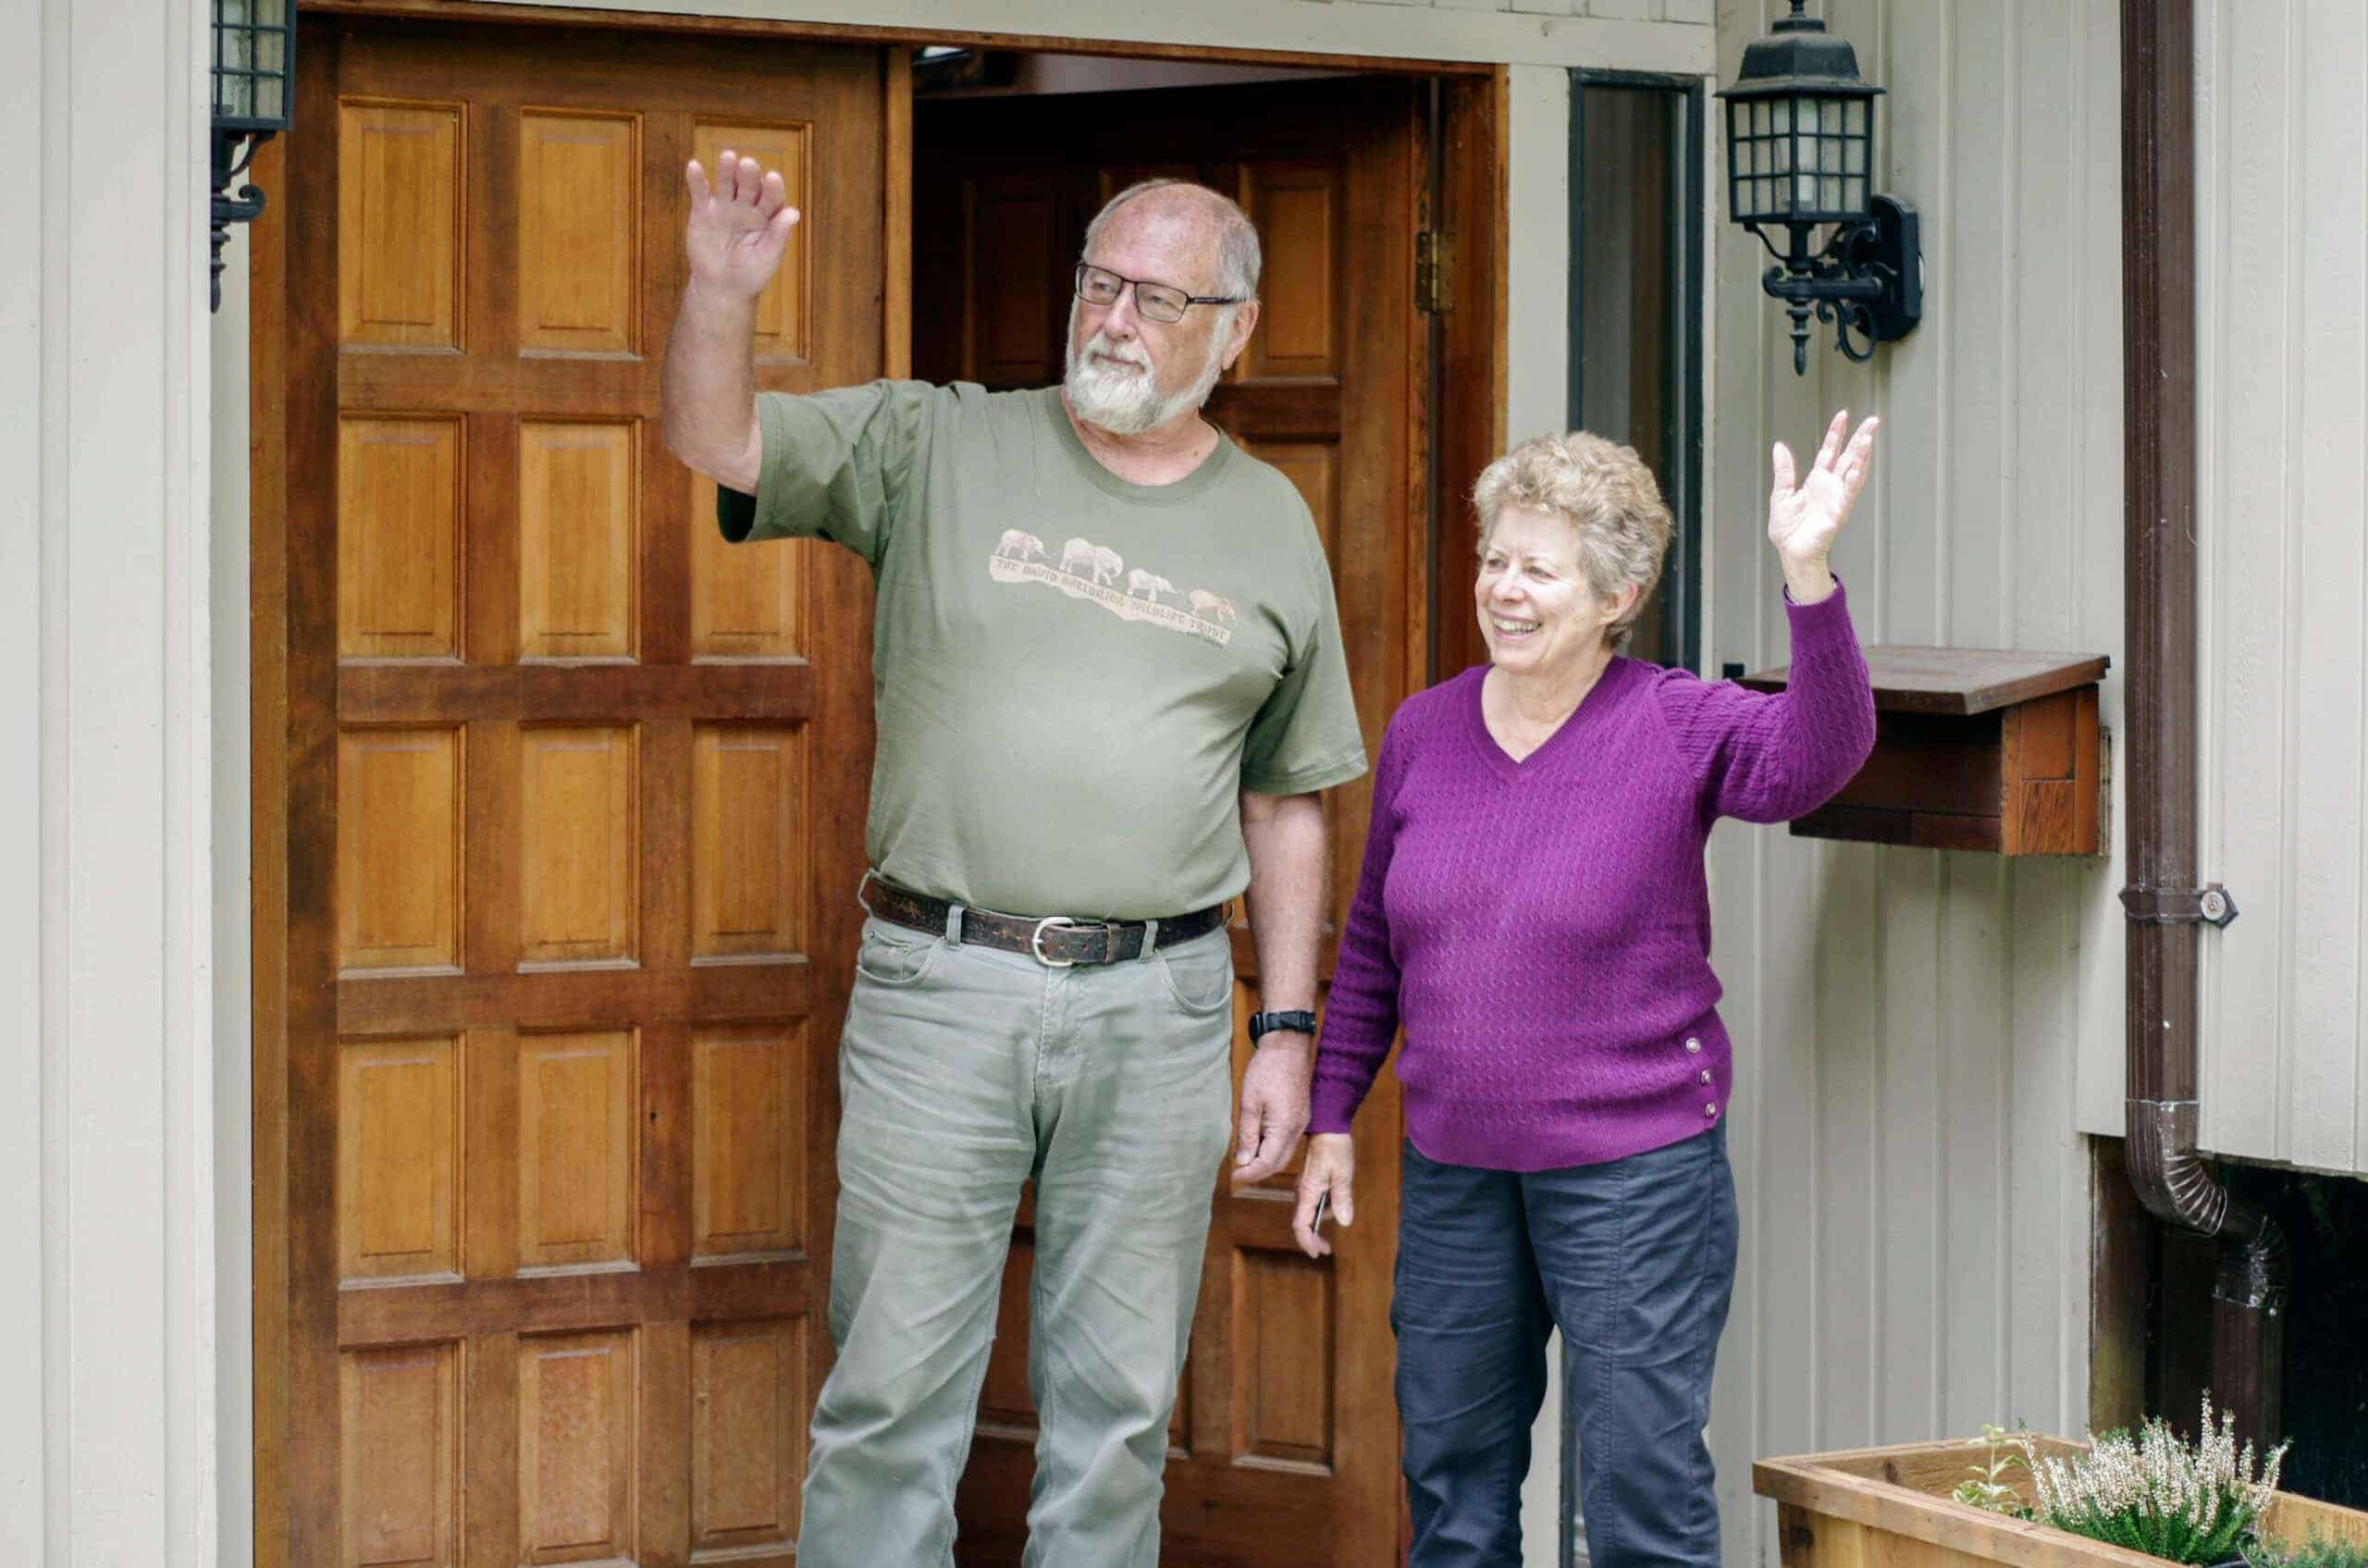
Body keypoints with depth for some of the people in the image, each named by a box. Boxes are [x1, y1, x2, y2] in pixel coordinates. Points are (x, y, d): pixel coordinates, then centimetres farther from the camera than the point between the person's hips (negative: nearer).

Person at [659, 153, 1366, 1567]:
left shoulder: (1272, 526, 9)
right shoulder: (939, 447, 4)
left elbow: (1287, 802, 13)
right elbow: (717, 444, -4)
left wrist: (1291, 1028, 8)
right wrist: (724, 293, -23)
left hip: (1160, 1007, 2)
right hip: (940, 986, -2)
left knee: (1119, 1400, 9)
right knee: (892, 1393, 1)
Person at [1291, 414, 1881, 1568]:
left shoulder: (1676, 727, -8)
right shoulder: (1422, 731, 4)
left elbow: (1817, 753, -29)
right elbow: (1373, 945, 14)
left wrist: (1806, 575, -42)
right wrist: (1331, 1115, 13)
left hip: (1634, 1169, -4)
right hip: (1452, 1168, 5)